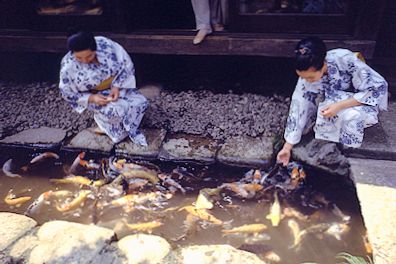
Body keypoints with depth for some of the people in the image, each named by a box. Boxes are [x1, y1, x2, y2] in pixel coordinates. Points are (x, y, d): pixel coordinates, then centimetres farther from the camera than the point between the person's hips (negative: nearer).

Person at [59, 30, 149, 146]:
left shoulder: (106, 44, -25)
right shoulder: (68, 66, -25)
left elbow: (126, 65, -13)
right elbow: (68, 93, -11)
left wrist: (117, 86, -25)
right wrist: (92, 98, -25)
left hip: (117, 86, 3)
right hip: (94, 95, -3)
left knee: (140, 103, -19)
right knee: (118, 111, -30)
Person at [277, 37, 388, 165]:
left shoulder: (345, 59, -33)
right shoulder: (307, 74, -21)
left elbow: (379, 87, -27)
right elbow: (299, 108, -16)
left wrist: (340, 105, -35)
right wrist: (287, 147, -16)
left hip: (361, 100, -4)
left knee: (351, 116, -33)